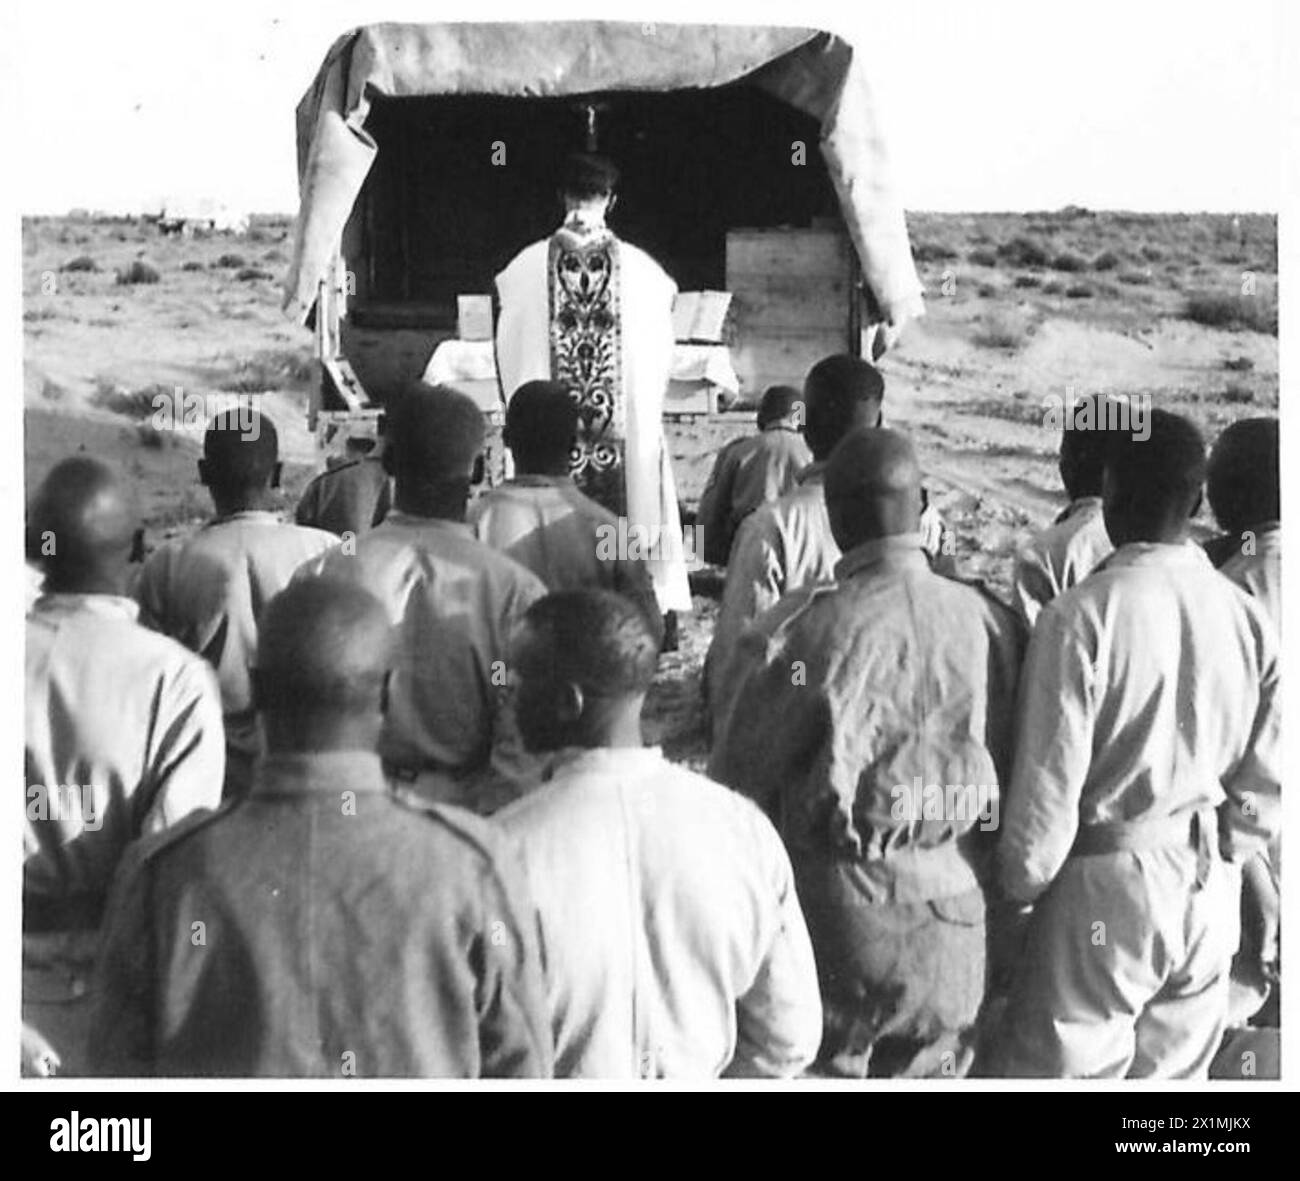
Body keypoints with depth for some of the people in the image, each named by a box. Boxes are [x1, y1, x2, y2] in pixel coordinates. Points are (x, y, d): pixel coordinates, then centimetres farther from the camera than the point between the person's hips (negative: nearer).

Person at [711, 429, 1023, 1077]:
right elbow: (1016, 771, 2)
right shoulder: (990, 622, -6)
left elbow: (741, 777, -7)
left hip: (835, 919, -3)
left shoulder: (806, 628, -16)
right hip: (956, 933, 3)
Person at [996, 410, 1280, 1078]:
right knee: (1176, 1070, 17)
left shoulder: (1079, 617, -17)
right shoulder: (1247, 616, -1)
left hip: (1108, 888, -5)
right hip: (1210, 896, 5)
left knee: (1064, 1067, 5)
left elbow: (1047, 789, -14)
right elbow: (1263, 786, 4)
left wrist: (1019, 889, 1)